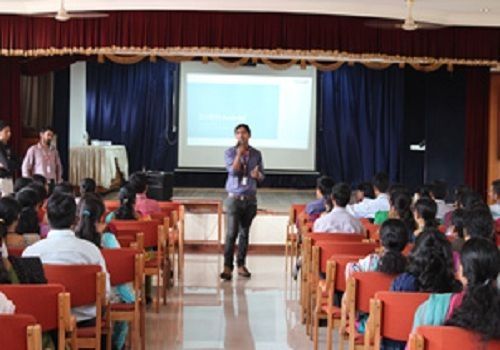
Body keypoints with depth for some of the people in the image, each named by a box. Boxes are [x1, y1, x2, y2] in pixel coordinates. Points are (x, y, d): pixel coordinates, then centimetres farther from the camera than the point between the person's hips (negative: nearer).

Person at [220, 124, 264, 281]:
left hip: (250, 198, 3)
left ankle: (241, 265, 16)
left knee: (244, 233, 8)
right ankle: (228, 267, -10)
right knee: (232, 233, -11)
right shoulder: (230, 152, 0)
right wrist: (239, 153, -16)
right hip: (234, 197, -3)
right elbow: (233, 170, -15)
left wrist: (257, 175, -10)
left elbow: (262, 176, 12)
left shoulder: (256, 154, 7)